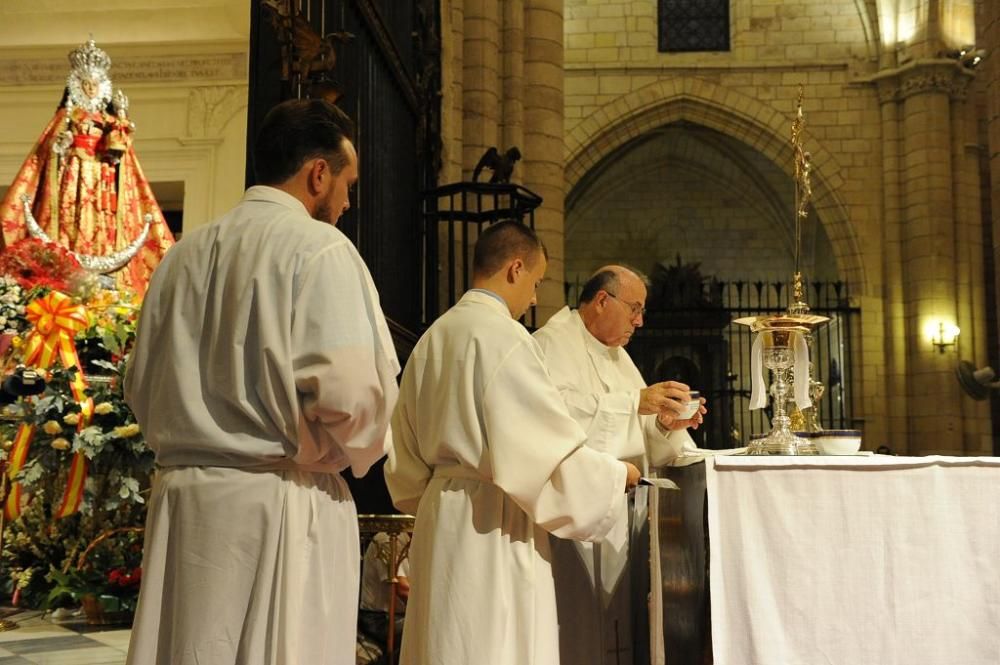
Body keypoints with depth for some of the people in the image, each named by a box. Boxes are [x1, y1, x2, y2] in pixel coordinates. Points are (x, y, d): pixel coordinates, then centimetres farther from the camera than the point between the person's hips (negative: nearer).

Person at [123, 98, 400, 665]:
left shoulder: (186, 254, 11)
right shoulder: (318, 247, -9)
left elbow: (143, 388, 17)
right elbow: (350, 388, -18)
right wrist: (358, 450, 1)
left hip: (182, 499, 7)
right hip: (279, 505, -6)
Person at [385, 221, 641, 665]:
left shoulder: (434, 336, 9)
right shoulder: (503, 335, -16)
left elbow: (409, 444, 16)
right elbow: (548, 445, -17)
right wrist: (614, 474, -3)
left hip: (441, 510, 8)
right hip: (494, 523, -8)